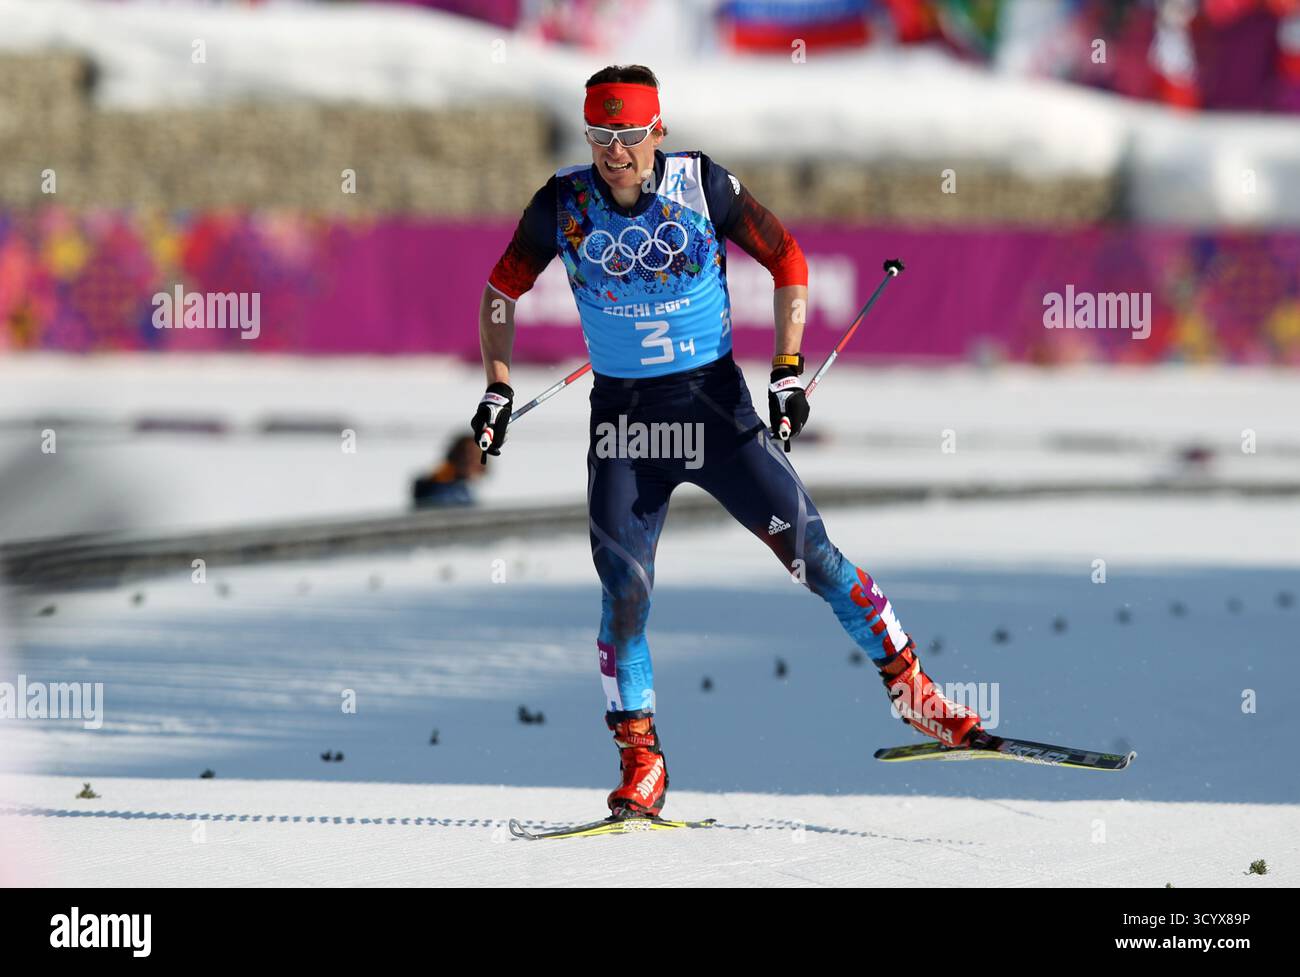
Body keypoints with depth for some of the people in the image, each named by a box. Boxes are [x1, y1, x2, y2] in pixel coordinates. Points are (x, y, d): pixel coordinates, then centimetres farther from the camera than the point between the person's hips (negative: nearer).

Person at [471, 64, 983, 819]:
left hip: (715, 402, -1)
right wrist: (499, 387, 1)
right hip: (621, 414, 1)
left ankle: (910, 686, 7)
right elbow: (503, 290, 9)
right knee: (625, 589, -10)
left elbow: (788, 260, -1)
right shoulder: (563, 204, -6)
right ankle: (640, 764, 1)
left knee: (807, 546, -7)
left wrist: (788, 372, -7)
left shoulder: (702, 184, -10)